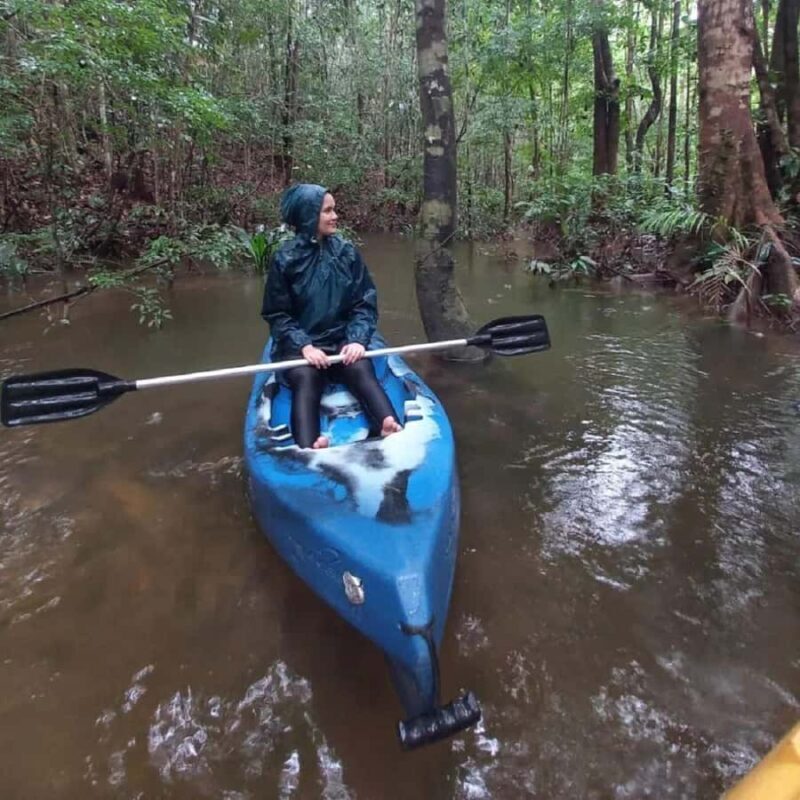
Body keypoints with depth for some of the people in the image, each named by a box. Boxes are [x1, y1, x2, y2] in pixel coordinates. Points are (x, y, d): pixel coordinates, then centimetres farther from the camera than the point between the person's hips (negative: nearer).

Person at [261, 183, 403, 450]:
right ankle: (309, 451, -56)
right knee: (306, 379, -32)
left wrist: (357, 339, -14)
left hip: (342, 341, 2)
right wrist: (304, 345, -18)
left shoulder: (347, 252, 5)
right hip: (300, 345, -2)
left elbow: (365, 303, 4)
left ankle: (392, 431, -54)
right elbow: (276, 315, -2)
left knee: (361, 370, -29)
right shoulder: (285, 259, -2)